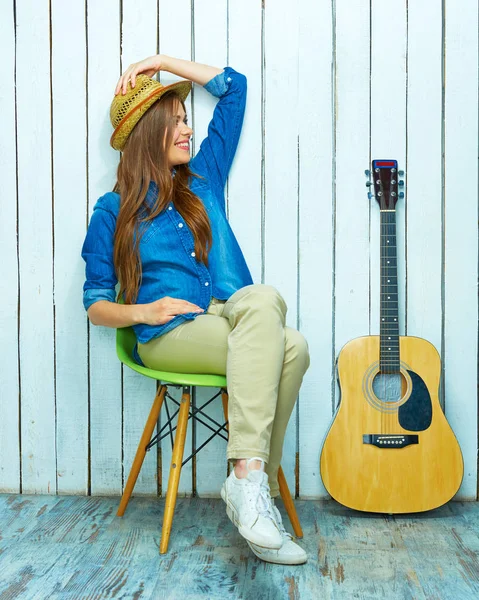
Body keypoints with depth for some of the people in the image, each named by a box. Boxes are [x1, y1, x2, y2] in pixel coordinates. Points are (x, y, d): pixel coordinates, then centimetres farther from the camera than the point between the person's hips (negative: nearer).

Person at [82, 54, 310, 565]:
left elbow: (233, 87, 27)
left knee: (290, 348, -33)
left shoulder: (203, 180, 20)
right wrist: (144, 312, -12)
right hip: (170, 336, -4)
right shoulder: (114, 211, 11)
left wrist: (162, 61, 24)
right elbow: (95, 303, 8)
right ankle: (251, 479, -41)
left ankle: (250, 484, -30)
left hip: (233, 326, 4)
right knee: (265, 301, -35)